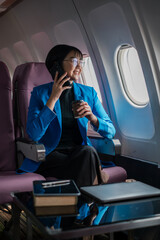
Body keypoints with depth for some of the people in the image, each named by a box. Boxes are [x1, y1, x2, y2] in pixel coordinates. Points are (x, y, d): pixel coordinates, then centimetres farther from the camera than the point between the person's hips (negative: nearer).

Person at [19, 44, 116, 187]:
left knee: (87, 152, -32)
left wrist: (91, 117, -14)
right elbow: (33, 134, -13)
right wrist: (53, 98, -15)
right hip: (50, 156, -3)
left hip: (81, 153, 3)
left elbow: (110, 132, 7)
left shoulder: (89, 93, 10)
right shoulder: (40, 93, 1)